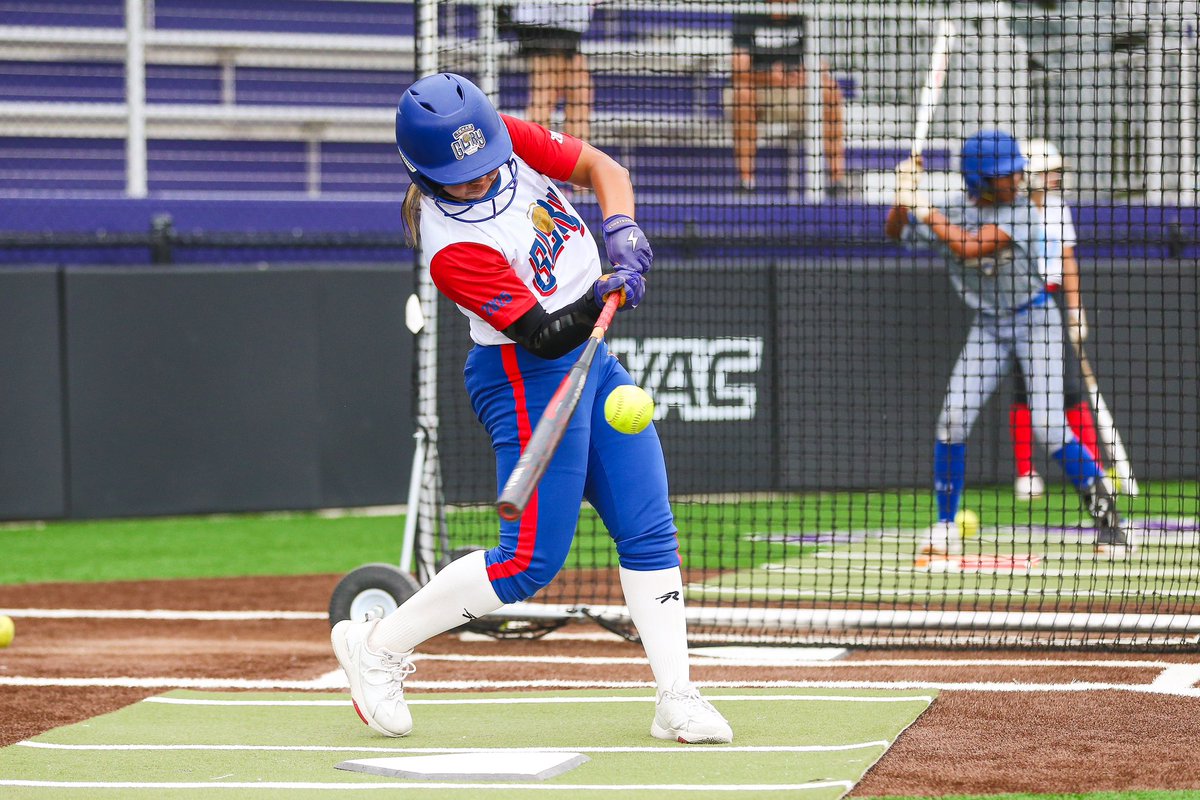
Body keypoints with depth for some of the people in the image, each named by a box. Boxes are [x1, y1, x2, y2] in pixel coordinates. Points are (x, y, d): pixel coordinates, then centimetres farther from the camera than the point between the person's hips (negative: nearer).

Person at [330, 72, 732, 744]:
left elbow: (603, 167, 1)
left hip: (592, 360, 8)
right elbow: (545, 334, -25)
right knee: (531, 560, -10)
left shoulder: (507, 140, -6)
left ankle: (677, 699, 6)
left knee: (650, 534, 3)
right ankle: (378, 646, 5)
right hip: (529, 379, -8)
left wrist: (621, 228, -16)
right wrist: (599, 297, -39)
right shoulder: (453, 247, -26)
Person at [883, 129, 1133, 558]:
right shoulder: (953, 212, -3)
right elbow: (895, 232, 5)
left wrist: (922, 206, -26)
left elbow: (967, 247, -29)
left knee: (1049, 427, -14)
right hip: (988, 326, 4)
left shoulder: (1022, 213, -18)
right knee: (953, 419, -9)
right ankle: (945, 527, 2)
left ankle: (1106, 516, -2)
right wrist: (904, 197, -15)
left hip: (1034, 321, -4)